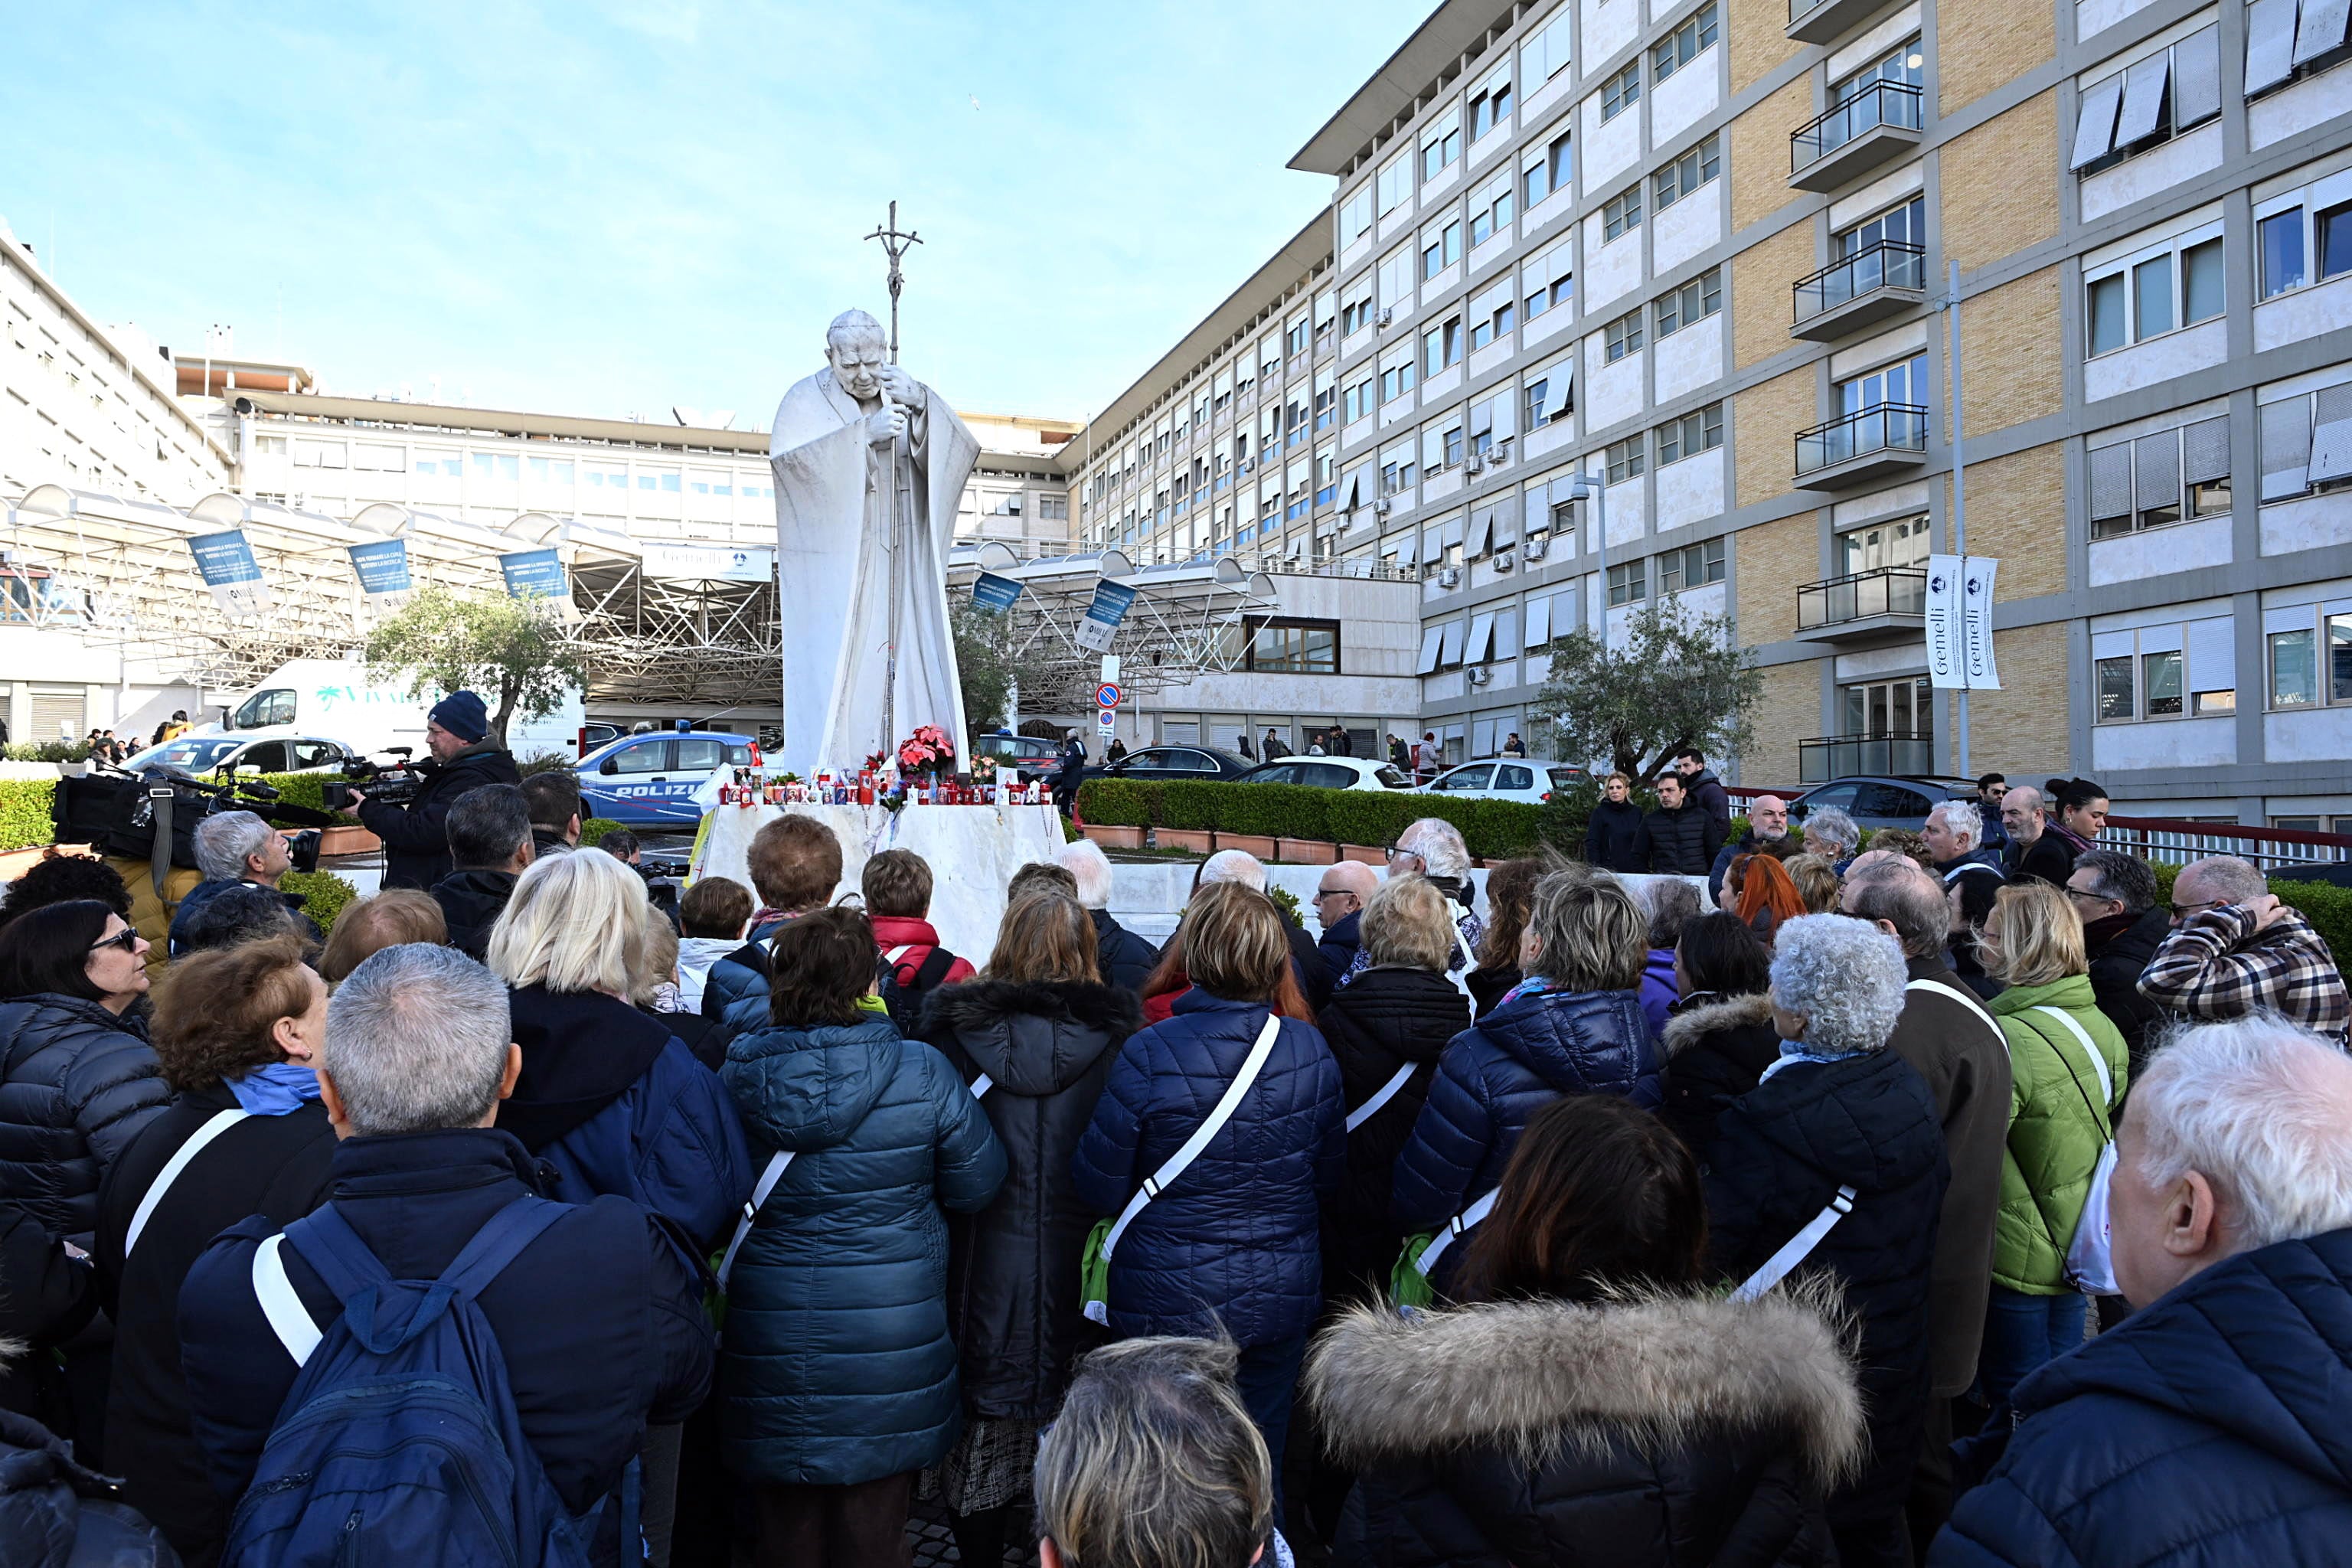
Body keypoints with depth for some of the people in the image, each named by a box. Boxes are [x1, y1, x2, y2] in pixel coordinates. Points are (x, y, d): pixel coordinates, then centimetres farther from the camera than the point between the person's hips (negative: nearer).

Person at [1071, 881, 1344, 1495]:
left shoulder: (1147, 1056, -21)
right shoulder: (1312, 1051, -8)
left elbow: (1099, 1189, -12)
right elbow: (1329, 1176, 6)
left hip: (1169, 1304, -3)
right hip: (1283, 1300, 4)